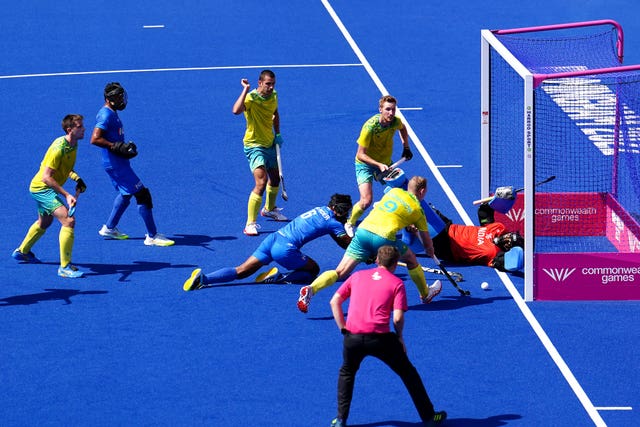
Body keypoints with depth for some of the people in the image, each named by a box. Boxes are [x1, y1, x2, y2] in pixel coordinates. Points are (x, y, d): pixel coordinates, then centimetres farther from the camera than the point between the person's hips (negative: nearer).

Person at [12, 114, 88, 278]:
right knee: (68, 220, -22)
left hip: (42, 189, 10)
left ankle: (22, 252, 54)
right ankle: (65, 267, -20)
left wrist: (77, 178, 1)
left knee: (44, 222, 31)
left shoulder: (73, 145, 1)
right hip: (42, 188, -10)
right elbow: (46, 177, -28)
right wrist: (66, 195, -32)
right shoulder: (59, 148, -27)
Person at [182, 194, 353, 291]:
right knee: (313, 270, 13)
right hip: (285, 249, -7)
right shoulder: (333, 223, 0)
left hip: (274, 237, 7)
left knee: (242, 271, 1)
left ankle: (203, 278, -17)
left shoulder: (320, 210, 22)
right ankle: (279, 278, -9)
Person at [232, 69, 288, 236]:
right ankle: (250, 224, -17)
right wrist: (246, 90, -43)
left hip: (270, 143, 8)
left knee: (275, 178, 24)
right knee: (261, 182, -21)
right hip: (254, 145, -8)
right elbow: (236, 111, -45)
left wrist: (277, 133, 11)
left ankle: (269, 209, 52)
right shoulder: (251, 98, -24)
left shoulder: (273, 96, -1)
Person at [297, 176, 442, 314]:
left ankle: (310, 289, -24)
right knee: (411, 260, 25)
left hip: (363, 231, 3)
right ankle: (425, 294, 40)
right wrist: (430, 251, 51)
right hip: (384, 237, -3)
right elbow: (427, 242, 27)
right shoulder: (417, 209, 16)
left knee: (340, 272, -2)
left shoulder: (394, 191, 24)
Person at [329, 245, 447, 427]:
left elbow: (334, 301, 11)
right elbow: (398, 318, -3)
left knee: (346, 373, 30)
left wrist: (343, 328, 13)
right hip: (380, 337, -2)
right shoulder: (396, 283, 7)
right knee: (408, 373, 17)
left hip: (352, 337, 2)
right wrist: (399, 337, 14)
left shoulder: (358, 276, 17)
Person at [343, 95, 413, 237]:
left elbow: (402, 128, 15)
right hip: (366, 163, -6)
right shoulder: (370, 127, -32)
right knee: (366, 201, -19)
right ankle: (350, 224, 9)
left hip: (385, 162, 6)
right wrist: (379, 165, -37)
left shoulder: (395, 121, -15)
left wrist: (406, 147, 11)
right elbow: (360, 155, -27)